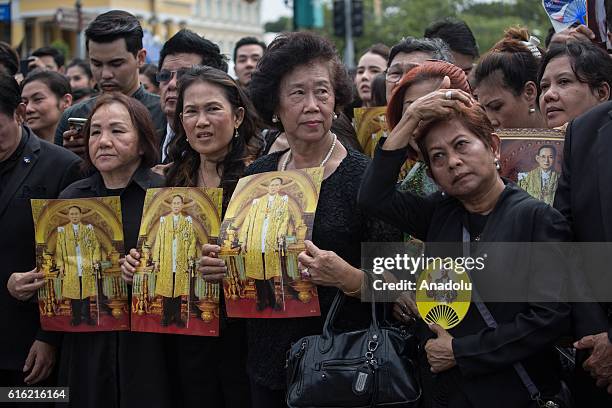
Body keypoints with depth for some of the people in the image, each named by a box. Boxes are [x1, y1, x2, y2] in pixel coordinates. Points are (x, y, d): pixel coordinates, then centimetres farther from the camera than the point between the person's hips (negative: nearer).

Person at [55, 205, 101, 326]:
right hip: (71, 268, 0)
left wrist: (95, 261, -2)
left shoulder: (88, 229, 8)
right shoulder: (63, 230, 6)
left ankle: (86, 316, 11)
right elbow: (59, 249, 6)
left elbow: (95, 245, 8)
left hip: (86, 267, 0)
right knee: (74, 293, 1)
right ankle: (76, 317, 9)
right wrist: (60, 265, 0)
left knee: (86, 292, 3)